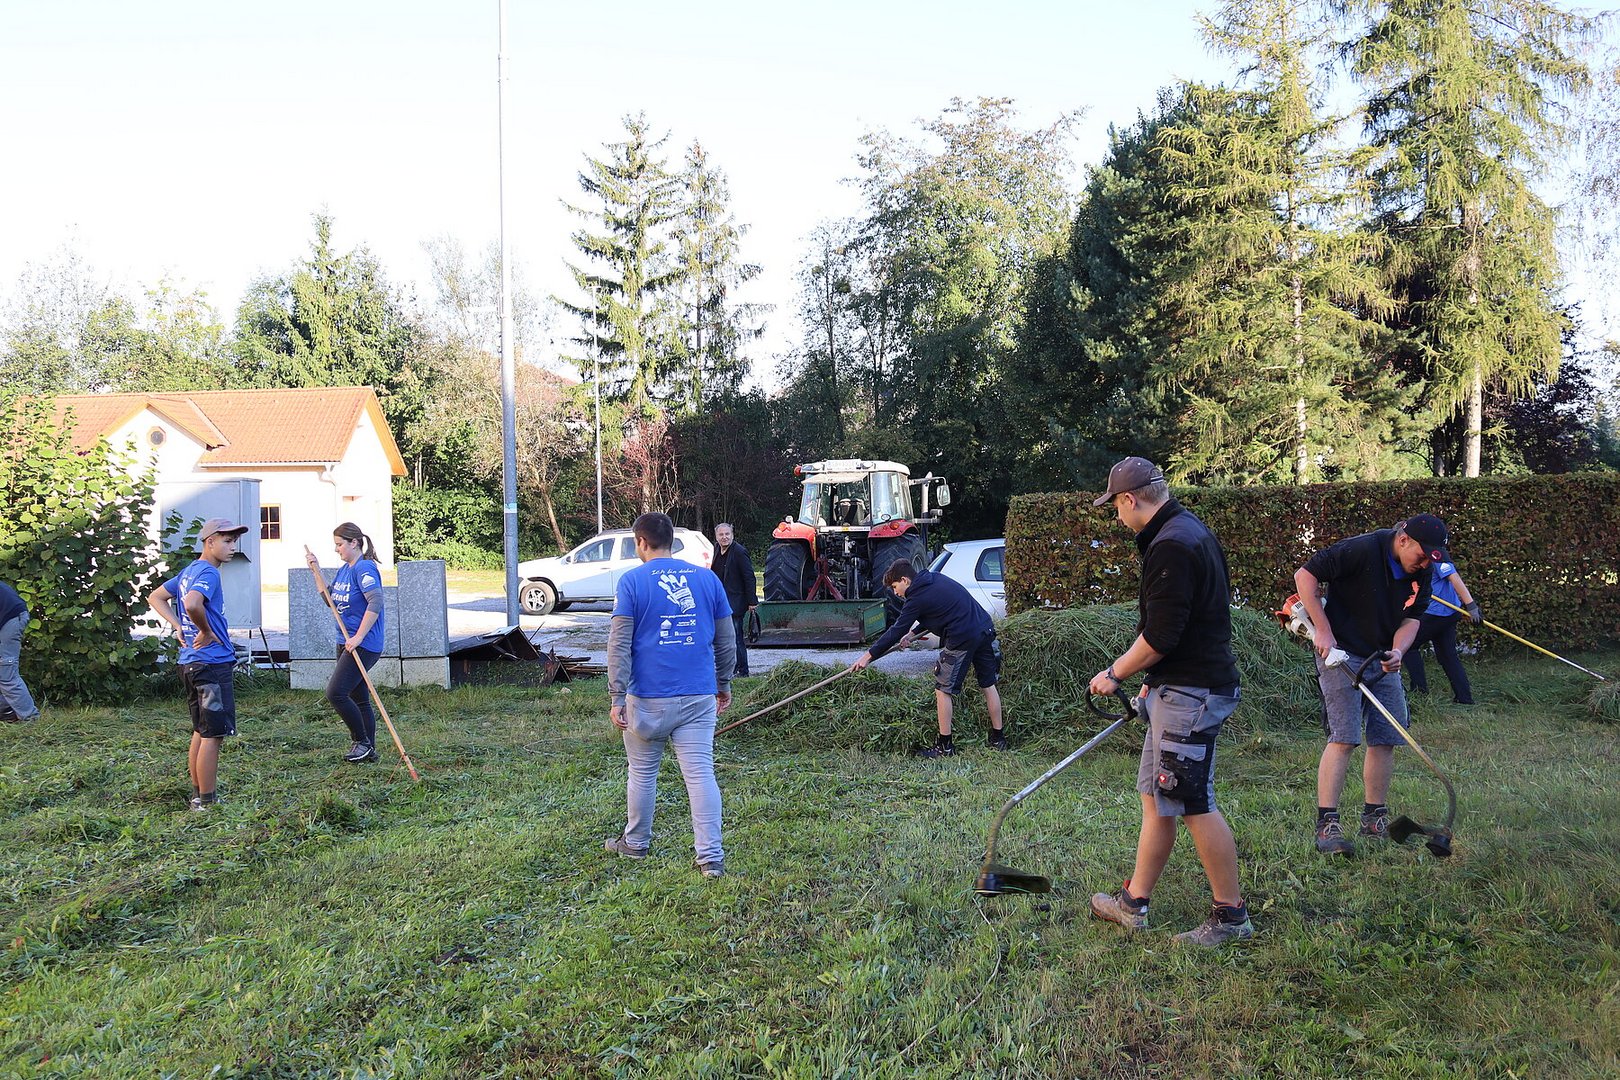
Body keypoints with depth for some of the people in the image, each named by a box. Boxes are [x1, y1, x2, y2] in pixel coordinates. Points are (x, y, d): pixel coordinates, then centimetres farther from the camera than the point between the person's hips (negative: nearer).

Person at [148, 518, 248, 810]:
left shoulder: (189, 571, 14)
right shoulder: (208, 573, -16)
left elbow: (155, 597, 23)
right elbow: (192, 604, -34)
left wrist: (180, 628, 12)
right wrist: (206, 632, -17)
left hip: (190, 662, 10)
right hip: (213, 664, -10)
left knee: (201, 731, 17)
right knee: (213, 734, -3)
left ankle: (199, 795, 25)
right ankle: (206, 802, 1)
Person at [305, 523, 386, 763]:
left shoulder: (364, 568, -15)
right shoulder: (343, 570, 14)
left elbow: (376, 602, -27)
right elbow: (330, 599, 22)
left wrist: (358, 637, -27)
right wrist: (316, 571, 13)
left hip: (364, 645, -10)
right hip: (345, 643, 10)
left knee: (335, 692, -14)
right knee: (359, 699, 12)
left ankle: (362, 742, -1)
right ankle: (369, 751, 19)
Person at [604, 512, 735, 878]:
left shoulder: (632, 580, -3)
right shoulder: (707, 578, 7)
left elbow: (619, 644, -8)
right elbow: (725, 640, 12)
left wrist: (617, 697, -5)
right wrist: (724, 684, 23)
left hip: (649, 697, -2)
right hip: (699, 696, 2)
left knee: (642, 771, 15)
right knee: (701, 774, 1)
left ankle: (635, 842, 31)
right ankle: (710, 857, -2)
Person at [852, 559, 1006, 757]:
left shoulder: (917, 598, -9)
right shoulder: (936, 578, 15)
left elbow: (896, 631, -7)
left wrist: (869, 655, -1)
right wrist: (913, 634, 26)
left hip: (962, 640, -9)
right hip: (986, 630, 9)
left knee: (943, 690, 3)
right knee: (989, 685, 16)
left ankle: (944, 746, 9)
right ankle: (999, 739, 24)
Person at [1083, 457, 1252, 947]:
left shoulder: (1171, 546, -19)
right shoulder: (1189, 529, 14)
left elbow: (1159, 640, -21)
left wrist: (1115, 674, -7)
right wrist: (1154, 681, 23)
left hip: (1189, 693, -11)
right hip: (1183, 686, 11)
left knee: (1196, 805, -2)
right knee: (1155, 796, 15)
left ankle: (1231, 915, 11)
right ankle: (1133, 902, 24)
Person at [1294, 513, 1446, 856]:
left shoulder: (1421, 573, 2)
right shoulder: (1362, 550, -20)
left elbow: (1411, 618, 6)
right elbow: (1305, 575, -18)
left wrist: (1398, 651, -16)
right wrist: (1323, 630, -18)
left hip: (1384, 660, 7)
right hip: (1341, 655, -7)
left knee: (1385, 739, 7)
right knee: (1343, 738, -14)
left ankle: (1374, 818, 20)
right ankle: (1326, 824, -12)